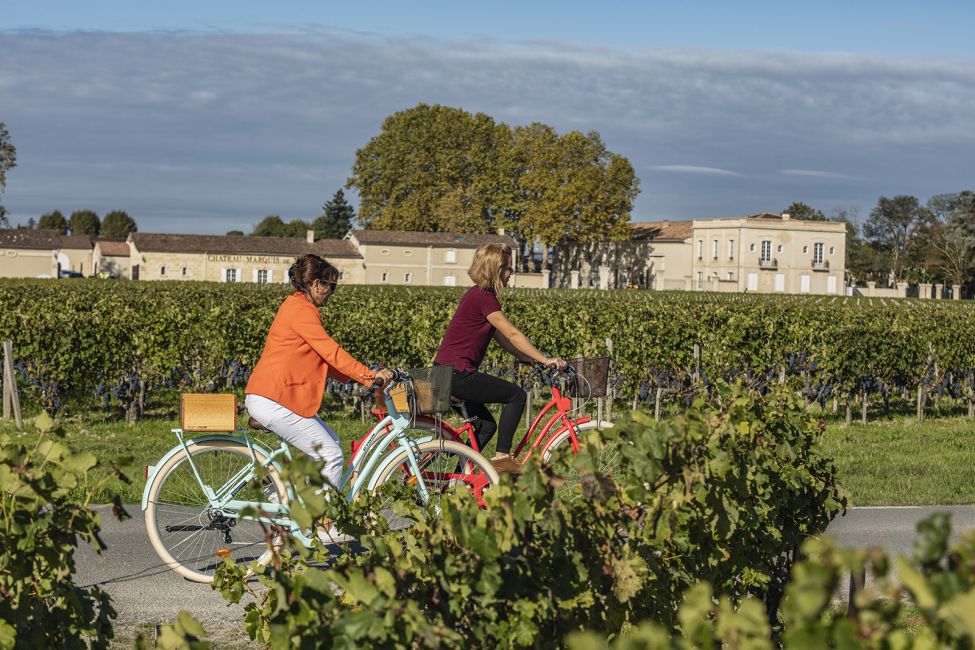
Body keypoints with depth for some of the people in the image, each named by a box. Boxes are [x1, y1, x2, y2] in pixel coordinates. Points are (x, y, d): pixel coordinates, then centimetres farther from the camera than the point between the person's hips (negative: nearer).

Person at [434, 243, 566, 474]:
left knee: (486, 426, 17)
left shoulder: (478, 295, 17)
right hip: (458, 374, -10)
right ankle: (502, 457, -5)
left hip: (448, 372, 10)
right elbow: (513, 335, -15)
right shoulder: (484, 298, -14)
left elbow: (503, 339, 19)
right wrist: (545, 360, -11)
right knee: (516, 395, -6)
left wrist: (534, 360, 14)